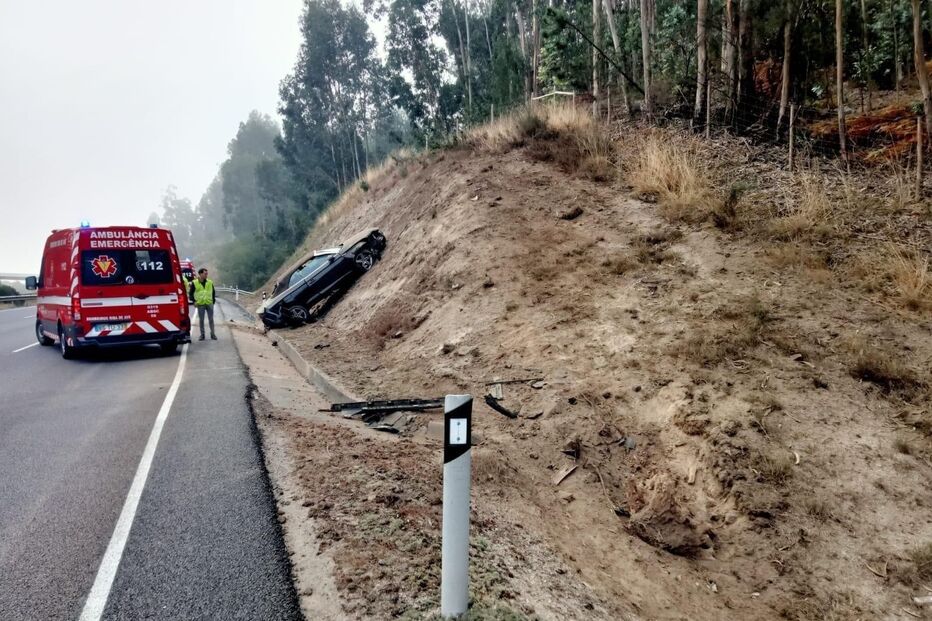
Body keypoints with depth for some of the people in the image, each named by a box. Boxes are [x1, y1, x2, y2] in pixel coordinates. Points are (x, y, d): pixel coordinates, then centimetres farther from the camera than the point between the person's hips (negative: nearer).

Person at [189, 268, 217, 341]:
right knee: (201, 320, 4)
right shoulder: (195, 283, -2)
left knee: (211, 319, 4)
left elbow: (213, 292, 16)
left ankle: (212, 334, 13)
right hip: (200, 304, -2)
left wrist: (213, 300, 10)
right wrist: (193, 301, -4)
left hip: (209, 304, 2)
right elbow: (190, 293, 5)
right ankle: (202, 334, 14)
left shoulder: (210, 282, 6)